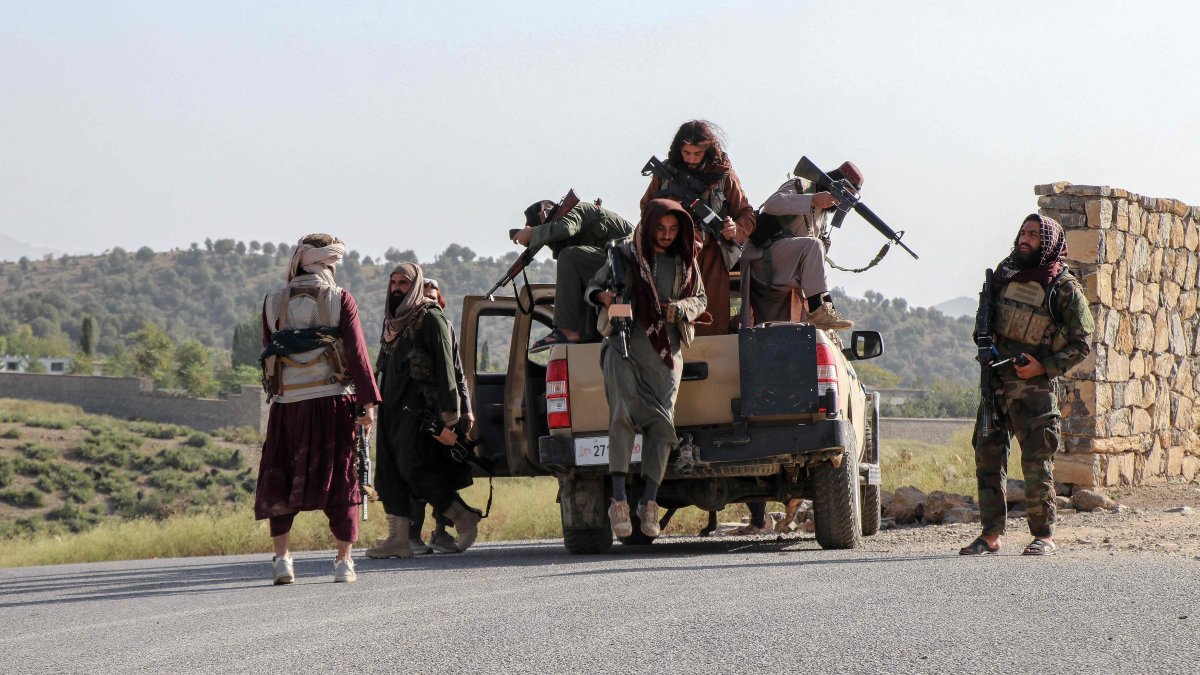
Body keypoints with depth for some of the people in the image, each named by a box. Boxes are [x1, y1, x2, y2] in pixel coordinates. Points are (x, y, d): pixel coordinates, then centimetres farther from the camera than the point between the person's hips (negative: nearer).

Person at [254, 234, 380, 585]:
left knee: (279, 481, 10)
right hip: (333, 399, -2)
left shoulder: (273, 301, 6)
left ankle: (282, 557, 1)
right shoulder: (340, 299, -2)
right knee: (340, 479, 6)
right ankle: (344, 561, 6)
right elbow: (356, 351, -7)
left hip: (287, 403, 2)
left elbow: (269, 351, 11)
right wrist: (368, 400, -5)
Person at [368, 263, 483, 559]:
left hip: (419, 409, -8)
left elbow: (445, 369, -12)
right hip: (393, 410, 8)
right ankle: (398, 539, 1)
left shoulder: (430, 319, -6)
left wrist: (449, 420, -19)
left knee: (415, 469, -15)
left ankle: (464, 517, -2)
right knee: (389, 473, 1)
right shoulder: (393, 323, 20)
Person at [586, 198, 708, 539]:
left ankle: (649, 502, -8)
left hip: (667, 348, 2)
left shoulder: (686, 262, 17)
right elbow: (594, 286, 16)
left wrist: (679, 308, -2)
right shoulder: (626, 255, 10)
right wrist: (604, 296, -8)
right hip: (625, 344, -2)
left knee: (662, 421, -12)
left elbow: (701, 298, 20)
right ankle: (618, 500, -24)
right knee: (623, 413, -20)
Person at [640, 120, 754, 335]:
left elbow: (747, 215, 8)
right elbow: (646, 208, 18)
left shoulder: (724, 176, 3)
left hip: (710, 259, -1)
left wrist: (736, 229, -14)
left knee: (712, 324, -6)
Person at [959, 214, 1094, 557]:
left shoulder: (1064, 287, -4)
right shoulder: (1005, 274, 11)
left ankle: (1044, 536, 4)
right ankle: (990, 535, 9)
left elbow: (1080, 343, -2)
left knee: (1036, 462, -5)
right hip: (995, 381, 5)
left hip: (1034, 387, -5)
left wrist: (1045, 366, -13)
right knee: (987, 457, 4)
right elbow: (985, 320, 23)